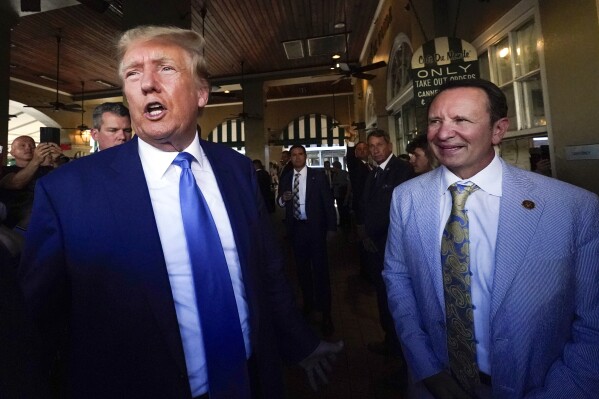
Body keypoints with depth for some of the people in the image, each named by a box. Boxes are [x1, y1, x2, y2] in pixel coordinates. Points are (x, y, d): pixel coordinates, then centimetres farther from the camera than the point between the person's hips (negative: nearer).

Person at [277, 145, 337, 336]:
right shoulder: (286, 179, 7)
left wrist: (331, 227, -10)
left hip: (315, 227, -4)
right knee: (302, 268, 17)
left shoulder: (318, 175, -3)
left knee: (320, 269, 0)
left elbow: (328, 202, -5)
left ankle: (325, 312, 13)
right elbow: (281, 203, 12)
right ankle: (308, 304, 36)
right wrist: (282, 199, -12)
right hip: (296, 228, 4)